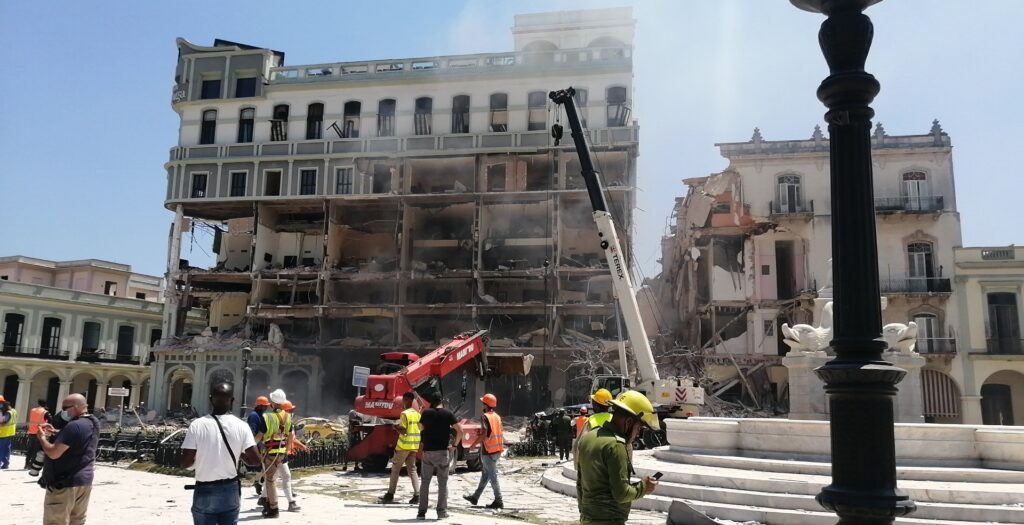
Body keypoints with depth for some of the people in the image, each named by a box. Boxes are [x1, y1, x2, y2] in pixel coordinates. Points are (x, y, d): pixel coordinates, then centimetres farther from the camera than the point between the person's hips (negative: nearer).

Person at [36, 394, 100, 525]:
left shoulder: (74, 426, -22)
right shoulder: (92, 424, 9)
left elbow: (54, 453, -23)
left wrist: (42, 437, -6)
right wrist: (55, 432, 13)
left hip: (65, 483, -9)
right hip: (84, 480, 9)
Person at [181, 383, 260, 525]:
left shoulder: (197, 425, -11)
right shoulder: (241, 426, -7)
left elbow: (185, 463, -11)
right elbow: (256, 460, -9)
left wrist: (200, 457, 9)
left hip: (205, 491, -1)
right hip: (231, 490, 2)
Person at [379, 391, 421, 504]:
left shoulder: (404, 414, -14)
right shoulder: (417, 414, 8)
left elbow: (403, 431, -19)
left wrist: (395, 427, -1)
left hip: (404, 446, -6)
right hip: (414, 446, 6)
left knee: (395, 470, 6)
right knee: (412, 469, 9)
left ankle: (390, 495, 12)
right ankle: (417, 495, -1)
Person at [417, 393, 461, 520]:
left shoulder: (426, 413, 2)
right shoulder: (448, 413, -2)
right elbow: (460, 431, -7)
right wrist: (454, 445, 2)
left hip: (427, 451, 1)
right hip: (442, 451, -1)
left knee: (424, 482, 9)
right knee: (442, 482, 7)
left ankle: (422, 512, 7)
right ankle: (442, 511, 6)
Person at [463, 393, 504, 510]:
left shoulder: (485, 417, -14)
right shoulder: (497, 416, 11)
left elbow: (484, 434, -22)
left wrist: (473, 444, -10)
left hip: (488, 451, -9)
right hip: (497, 450, 9)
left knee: (493, 476, -3)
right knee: (485, 474, 17)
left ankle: (498, 501, -1)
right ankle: (475, 497, 28)